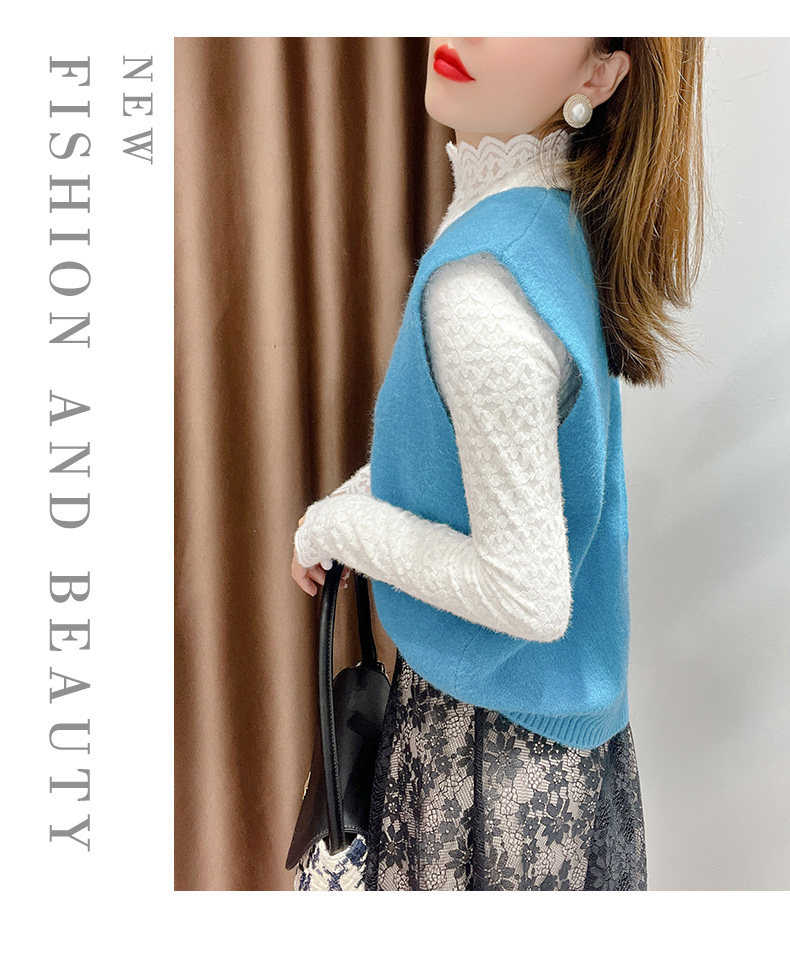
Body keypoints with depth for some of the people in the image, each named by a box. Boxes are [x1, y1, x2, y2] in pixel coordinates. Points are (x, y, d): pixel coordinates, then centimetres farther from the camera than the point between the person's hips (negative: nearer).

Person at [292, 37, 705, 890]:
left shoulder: (482, 294, -31)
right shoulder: (552, 218, -3)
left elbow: (530, 600, -27)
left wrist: (339, 525, -15)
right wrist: (353, 498, 4)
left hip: (494, 730, -8)